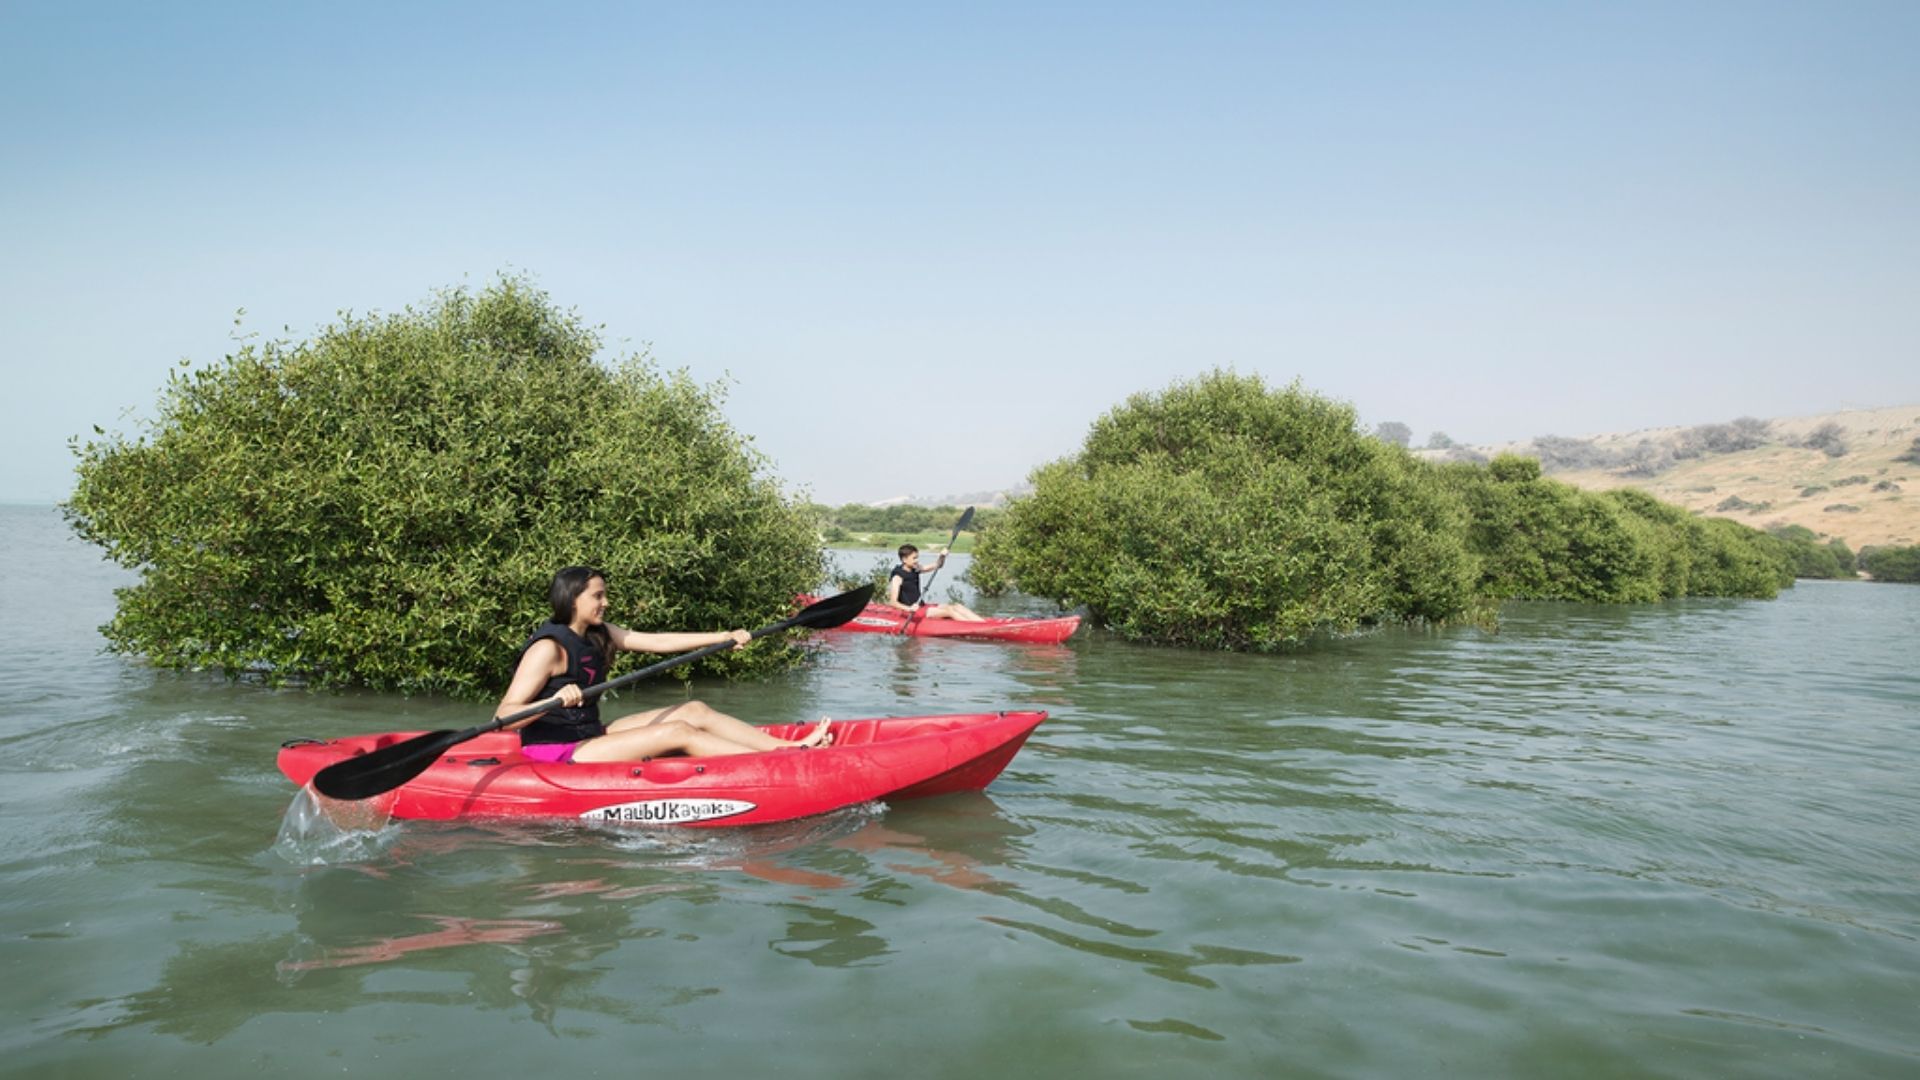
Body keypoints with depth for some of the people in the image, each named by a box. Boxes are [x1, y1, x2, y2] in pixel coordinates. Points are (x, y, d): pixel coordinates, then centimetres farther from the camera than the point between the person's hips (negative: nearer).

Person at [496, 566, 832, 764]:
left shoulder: (597, 635, 7)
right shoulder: (549, 647, -18)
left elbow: (658, 641, 6)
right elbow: (503, 717, -24)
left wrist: (724, 637, 2)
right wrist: (555, 701, -43)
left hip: (588, 737, 9)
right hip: (556, 758, -9)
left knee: (695, 710, 0)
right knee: (679, 732, -19)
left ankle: (791, 748, -4)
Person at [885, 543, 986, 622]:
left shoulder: (915, 570, 9)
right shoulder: (898, 577, -14)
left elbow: (937, 566, 15)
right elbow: (892, 602, -22)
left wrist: (942, 557, -6)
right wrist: (909, 608, -38)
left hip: (922, 607, 9)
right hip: (912, 613, -9)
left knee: (957, 606, -4)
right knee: (949, 611, -20)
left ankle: (985, 623, -16)